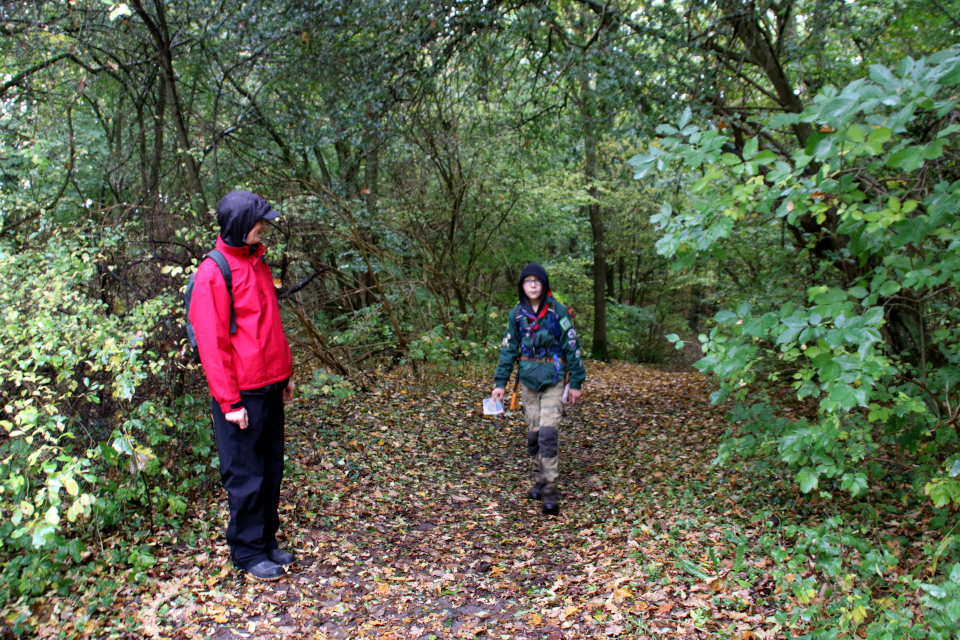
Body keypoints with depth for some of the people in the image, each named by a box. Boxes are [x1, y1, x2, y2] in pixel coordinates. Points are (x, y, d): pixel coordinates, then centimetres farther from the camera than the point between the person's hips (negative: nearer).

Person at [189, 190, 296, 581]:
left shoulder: (257, 263, 13)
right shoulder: (213, 273, -13)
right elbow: (211, 343, -15)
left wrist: (285, 373, 17)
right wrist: (229, 401, -16)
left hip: (270, 388, 8)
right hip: (242, 394, -8)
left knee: (271, 468, 16)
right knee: (246, 475, 4)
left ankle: (267, 541, 30)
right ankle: (247, 551, 19)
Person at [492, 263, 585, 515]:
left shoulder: (558, 311, -7)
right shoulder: (517, 313, 3)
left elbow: (572, 347, -4)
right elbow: (508, 349, 7)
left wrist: (576, 383, -3)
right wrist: (500, 382, 1)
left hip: (552, 378, -4)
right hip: (528, 378, 4)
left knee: (548, 432, -13)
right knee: (533, 433, 7)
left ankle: (550, 489, -7)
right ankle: (542, 477, 24)